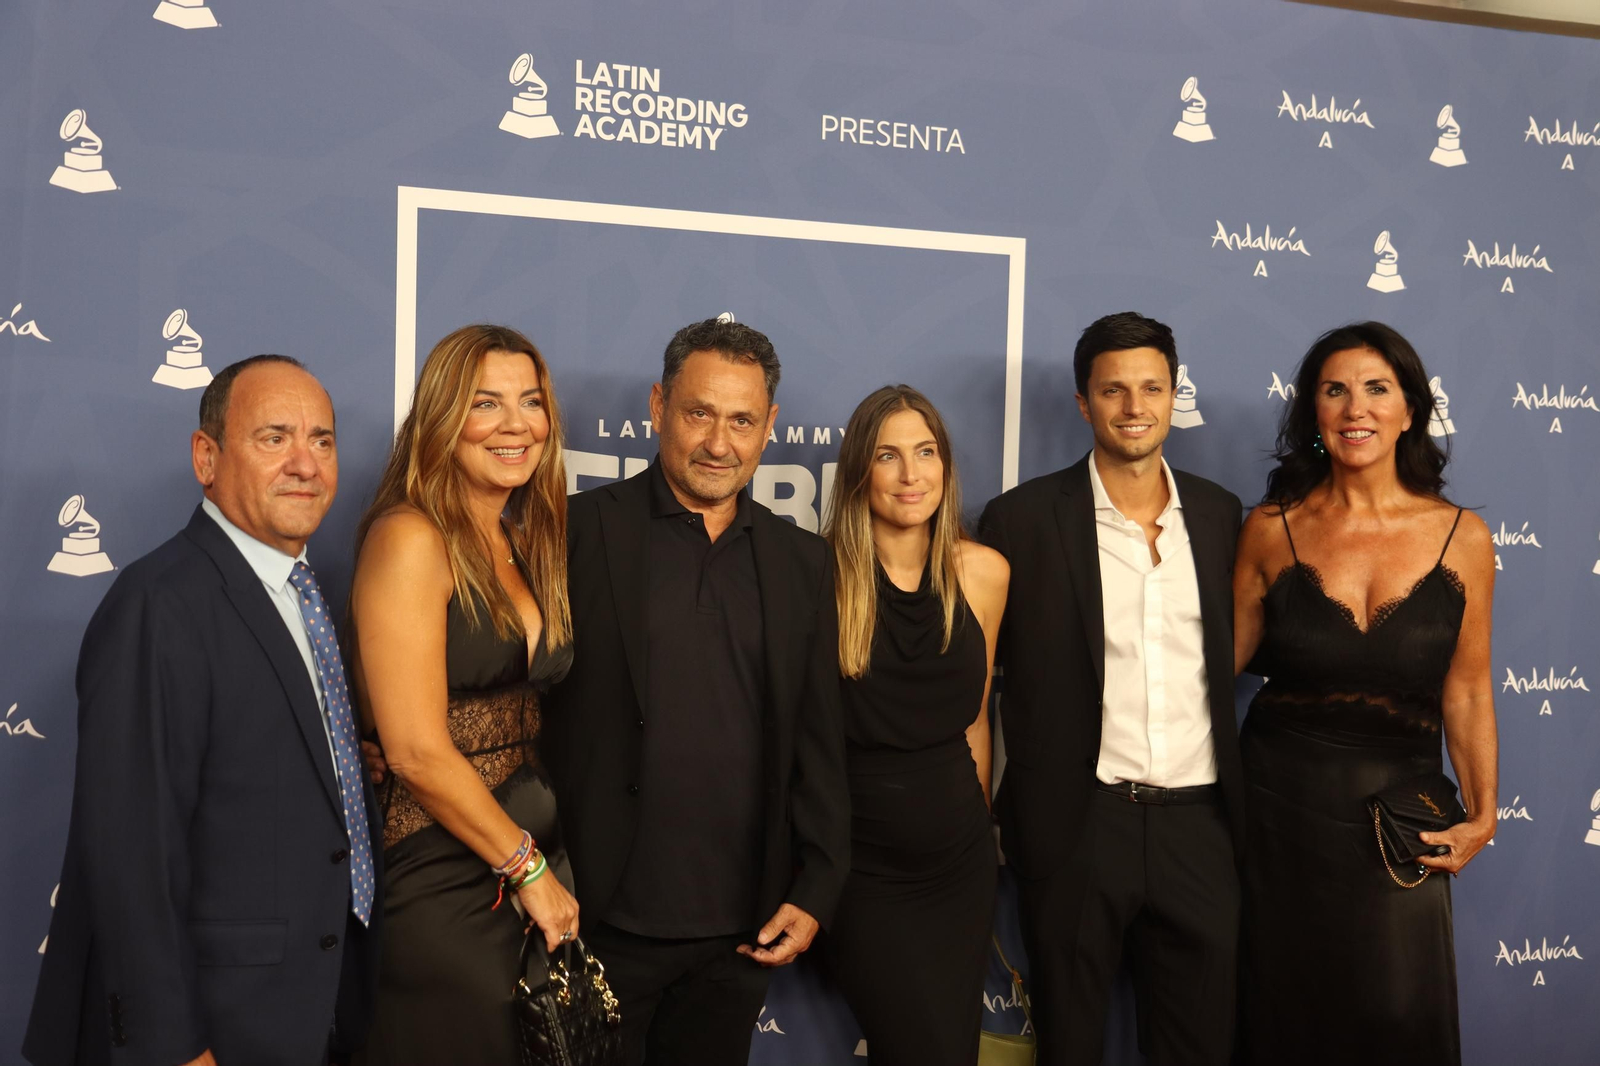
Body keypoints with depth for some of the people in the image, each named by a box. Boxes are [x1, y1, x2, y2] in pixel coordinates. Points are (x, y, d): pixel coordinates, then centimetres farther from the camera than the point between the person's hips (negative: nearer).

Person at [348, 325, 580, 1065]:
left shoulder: (526, 544, 9)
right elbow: (416, 750, -18)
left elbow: (522, 713, 9)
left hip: (537, 866, 7)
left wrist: (549, 865, 1)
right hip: (442, 881, -7)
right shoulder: (411, 538, -13)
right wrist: (528, 866, -10)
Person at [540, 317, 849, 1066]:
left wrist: (815, 889, 5)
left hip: (741, 930, 4)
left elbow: (818, 743, 8)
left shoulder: (801, 561, 6)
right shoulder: (580, 531, -6)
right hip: (603, 921, -3)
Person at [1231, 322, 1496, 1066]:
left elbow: (1466, 690, 3)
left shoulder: (1462, 537, -2)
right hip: (1281, 805, 0)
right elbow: (1222, 659, 2)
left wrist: (1481, 815, -1)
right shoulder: (1272, 529, -4)